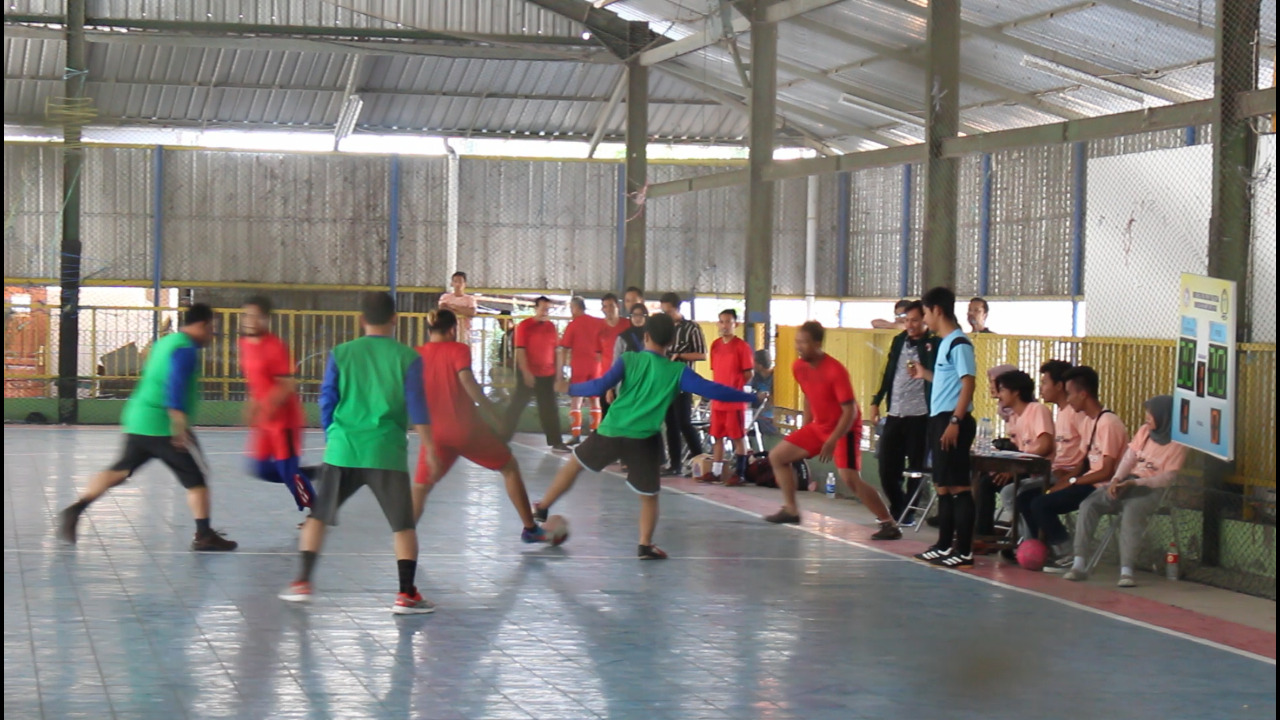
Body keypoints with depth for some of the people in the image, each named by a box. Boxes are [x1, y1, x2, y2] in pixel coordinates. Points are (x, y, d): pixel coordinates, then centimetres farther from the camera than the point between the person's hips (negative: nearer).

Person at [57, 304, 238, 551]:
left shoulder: (164, 342, 18)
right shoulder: (186, 349, -12)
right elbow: (175, 386, -23)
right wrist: (180, 426, -26)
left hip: (137, 420, 9)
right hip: (164, 426, -9)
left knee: (120, 471, 14)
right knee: (196, 476, 0)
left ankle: (74, 511, 6)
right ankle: (204, 535, 1)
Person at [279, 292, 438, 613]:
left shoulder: (340, 354, 5)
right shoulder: (407, 357, 0)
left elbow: (327, 403, 7)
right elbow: (417, 409, -3)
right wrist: (429, 448, 4)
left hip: (342, 450, 2)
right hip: (387, 452, -2)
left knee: (319, 515, 16)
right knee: (402, 524, 6)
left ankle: (302, 583, 14)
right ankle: (406, 594, 1)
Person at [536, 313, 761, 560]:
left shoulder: (629, 360, 2)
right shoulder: (678, 371, 1)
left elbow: (601, 386, -5)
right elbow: (712, 390, -4)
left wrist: (571, 389, 10)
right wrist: (751, 397, 4)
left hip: (611, 432, 2)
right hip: (643, 441, -1)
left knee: (575, 463, 24)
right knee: (649, 496, 13)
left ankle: (543, 508, 31)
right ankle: (645, 546, 5)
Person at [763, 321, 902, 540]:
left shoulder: (835, 371, -25)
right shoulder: (799, 367, -2)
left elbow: (850, 411, -24)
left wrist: (831, 442, -29)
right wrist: (804, 430, 16)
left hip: (844, 429, -8)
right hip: (818, 426, 8)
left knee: (849, 477, -23)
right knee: (777, 456, 9)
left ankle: (889, 525, -17)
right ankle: (791, 510, 20)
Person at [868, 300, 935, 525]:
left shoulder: (933, 344, -6)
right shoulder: (899, 341, 12)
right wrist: (876, 401, 15)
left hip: (919, 415, -5)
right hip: (895, 413, 6)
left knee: (915, 466, 3)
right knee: (887, 465, 7)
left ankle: (908, 512, 14)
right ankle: (897, 507, 25)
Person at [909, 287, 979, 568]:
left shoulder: (959, 343, -12)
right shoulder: (945, 343, 16)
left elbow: (968, 383, -18)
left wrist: (955, 421, -22)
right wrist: (925, 374, 27)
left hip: (952, 420, -10)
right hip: (939, 419, 10)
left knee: (958, 486, -7)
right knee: (943, 485, 14)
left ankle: (964, 551, -5)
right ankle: (944, 545, 22)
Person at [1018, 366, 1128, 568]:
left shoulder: (1108, 423, -17)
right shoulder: (1086, 420, 13)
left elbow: (1107, 472, -19)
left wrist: (1072, 482, -14)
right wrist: (1061, 481, -3)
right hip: (1086, 483, 10)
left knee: (1041, 504, -22)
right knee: (1025, 498, 2)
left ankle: (1067, 557, -9)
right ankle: (1049, 550, 5)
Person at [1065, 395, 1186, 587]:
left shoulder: (1177, 445, -5)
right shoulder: (1144, 431, 12)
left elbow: (1168, 477, -14)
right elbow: (1128, 458, 6)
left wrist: (1135, 482, -23)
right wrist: (1116, 479, -12)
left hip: (1151, 488, -6)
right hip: (1126, 483, 6)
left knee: (1131, 512, -38)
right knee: (1088, 505, -19)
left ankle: (1126, 571, -43)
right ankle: (1079, 564, -25)